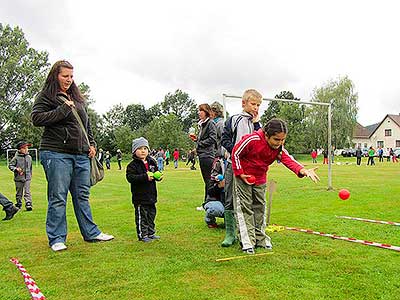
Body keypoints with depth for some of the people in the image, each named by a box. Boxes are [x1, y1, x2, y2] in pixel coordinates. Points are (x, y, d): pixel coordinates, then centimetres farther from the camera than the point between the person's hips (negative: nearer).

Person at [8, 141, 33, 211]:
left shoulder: (29, 157, 7)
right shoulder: (16, 158, -7)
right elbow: (10, 165, -2)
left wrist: (30, 175, 21)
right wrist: (16, 169, -18)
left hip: (27, 178, 2)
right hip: (18, 179, -2)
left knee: (27, 192, -7)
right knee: (19, 193, 11)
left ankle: (28, 204, -11)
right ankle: (18, 204, 26)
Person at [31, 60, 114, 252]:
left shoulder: (78, 98, 20)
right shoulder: (45, 96, 2)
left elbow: (87, 124, 25)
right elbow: (36, 118, -11)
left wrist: (91, 144, 13)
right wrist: (63, 109, -15)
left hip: (81, 155, 6)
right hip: (57, 154, -6)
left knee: (83, 196, 11)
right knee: (58, 197, -3)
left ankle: (91, 233, 18)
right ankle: (57, 238, 7)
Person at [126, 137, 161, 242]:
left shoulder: (152, 162, 8)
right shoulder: (133, 165, -11)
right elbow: (130, 177, -22)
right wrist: (145, 177, -30)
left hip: (151, 195, 7)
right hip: (140, 196, -6)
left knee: (151, 214, 16)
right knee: (141, 216, 0)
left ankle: (151, 233, 29)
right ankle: (142, 235, 11)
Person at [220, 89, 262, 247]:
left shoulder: (257, 123, 12)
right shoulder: (233, 120, 4)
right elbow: (224, 140, 2)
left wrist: (256, 124, -6)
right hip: (233, 164, -2)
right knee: (230, 200, 0)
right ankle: (230, 234, 9)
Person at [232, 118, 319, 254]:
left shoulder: (279, 148, -11)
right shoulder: (252, 139, -28)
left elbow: (288, 160, -27)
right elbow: (235, 153, -17)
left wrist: (303, 170, -47)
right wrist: (240, 173, -19)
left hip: (260, 179, 6)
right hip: (244, 176, -5)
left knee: (260, 207, 12)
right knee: (245, 207, -5)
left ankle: (260, 239, 25)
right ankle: (247, 242, 0)